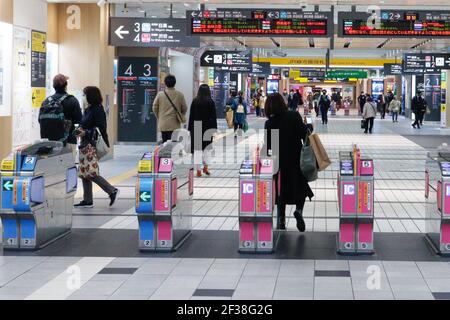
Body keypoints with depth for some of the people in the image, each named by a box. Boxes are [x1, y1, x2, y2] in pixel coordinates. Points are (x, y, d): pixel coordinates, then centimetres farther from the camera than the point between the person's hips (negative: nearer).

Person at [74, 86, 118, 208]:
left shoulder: (97, 110, -11)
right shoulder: (88, 110, 15)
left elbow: (101, 129, -16)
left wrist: (85, 133, -19)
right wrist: (81, 131, 3)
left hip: (92, 145, -10)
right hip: (85, 145, 10)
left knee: (90, 172, -12)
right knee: (84, 172, 9)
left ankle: (112, 191, -4)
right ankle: (87, 201, 13)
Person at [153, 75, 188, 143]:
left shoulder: (160, 95, -1)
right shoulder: (180, 95, -3)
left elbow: (155, 107, 5)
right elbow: (184, 108, 3)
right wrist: (180, 117, 22)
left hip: (163, 124, 2)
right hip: (175, 125, -2)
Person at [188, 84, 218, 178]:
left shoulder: (195, 101, -1)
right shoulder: (211, 102, -4)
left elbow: (191, 116, 1)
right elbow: (214, 116, -4)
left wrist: (190, 129, 5)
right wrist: (214, 129, 2)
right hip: (207, 127, 0)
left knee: (197, 149, 4)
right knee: (205, 147, 16)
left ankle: (199, 171, 3)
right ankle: (205, 166, 1)